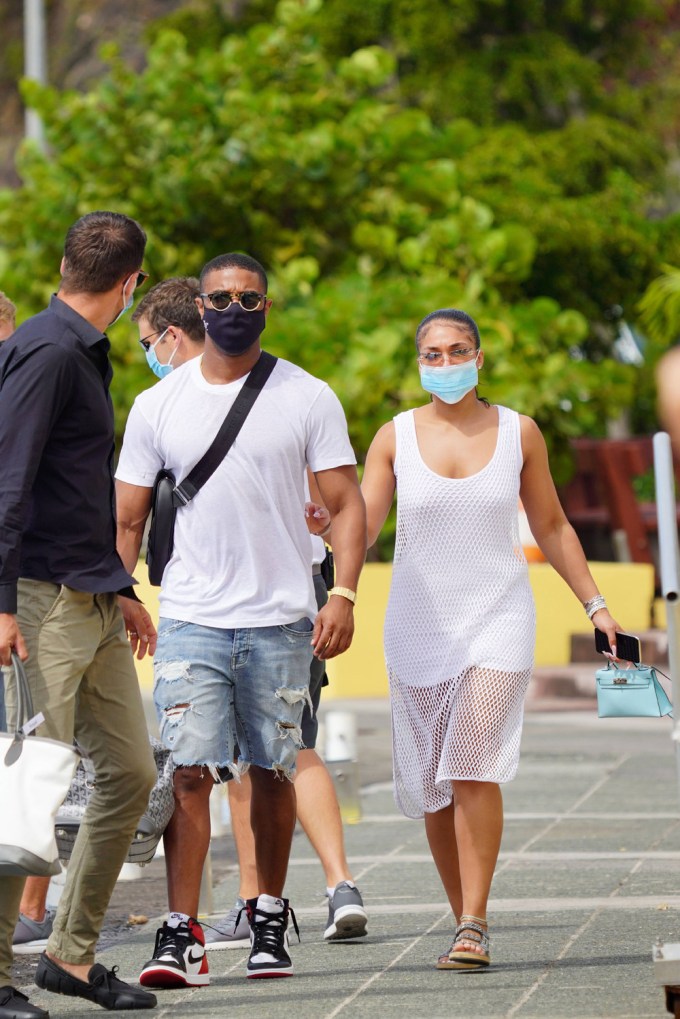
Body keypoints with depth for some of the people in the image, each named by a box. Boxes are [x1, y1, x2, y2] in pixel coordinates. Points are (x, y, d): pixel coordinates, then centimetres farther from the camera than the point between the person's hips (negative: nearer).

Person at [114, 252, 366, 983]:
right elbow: (127, 520, 8)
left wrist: (343, 594, -11)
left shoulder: (308, 400, 2)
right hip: (189, 618, 0)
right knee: (188, 771, -11)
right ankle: (181, 935, -12)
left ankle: (270, 917, 25)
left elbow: (346, 505, 2)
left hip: (281, 620, 0)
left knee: (271, 772, 9)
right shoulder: (158, 405, 5)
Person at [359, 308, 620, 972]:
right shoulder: (395, 438, 3)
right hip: (418, 625, 2)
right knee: (432, 785, 3)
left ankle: (473, 928, -16)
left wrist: (594, 603, 11)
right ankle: (465, 921, 15)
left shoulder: (518, 433, 5)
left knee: (474, 767, -17)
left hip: (497, 619, -2)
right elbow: (359, 527, -5)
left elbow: (551, 527, 15)